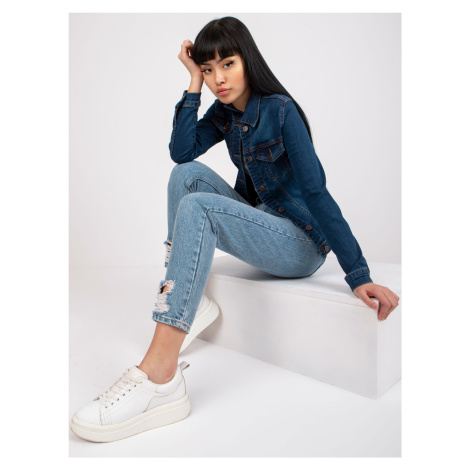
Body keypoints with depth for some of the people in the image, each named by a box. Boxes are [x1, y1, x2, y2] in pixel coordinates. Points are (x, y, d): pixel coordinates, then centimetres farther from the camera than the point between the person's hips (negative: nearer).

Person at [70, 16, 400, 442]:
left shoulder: (281, 110, -13)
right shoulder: (224, 113, 8)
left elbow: (316, 191, -21)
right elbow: (181, 150, -6)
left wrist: (359, 275, -27)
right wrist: (194, 83, -7)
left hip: (301, 244, -7)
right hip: (258, 222, 7)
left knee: (197, 206, -29)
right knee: (187, 173, -7)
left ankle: (159, 378, -36)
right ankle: (191, 300, -9)